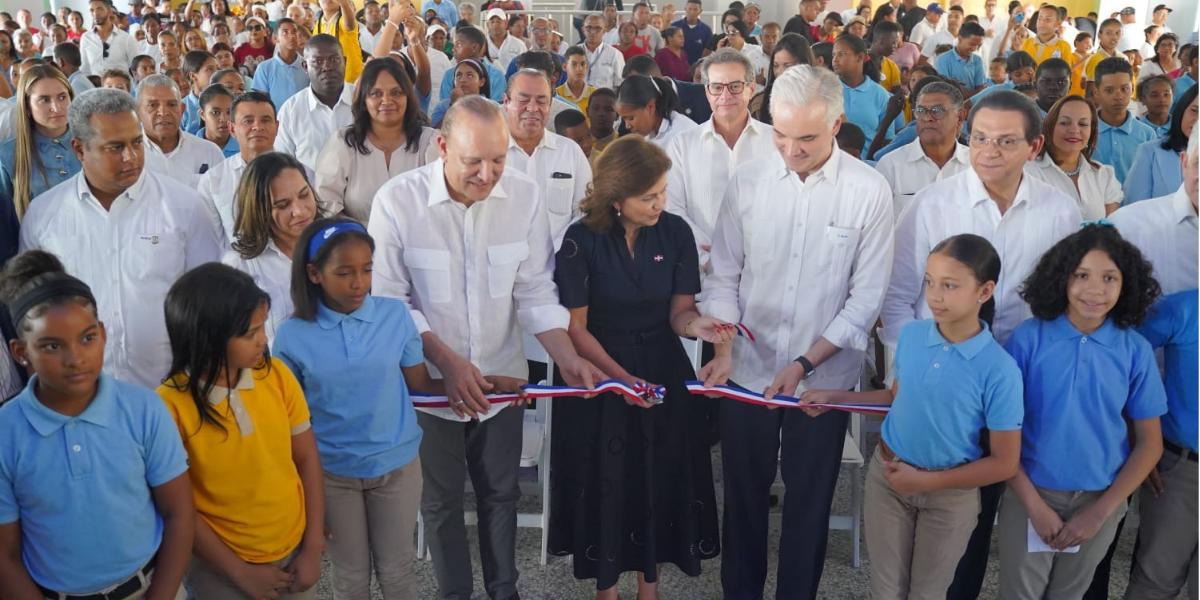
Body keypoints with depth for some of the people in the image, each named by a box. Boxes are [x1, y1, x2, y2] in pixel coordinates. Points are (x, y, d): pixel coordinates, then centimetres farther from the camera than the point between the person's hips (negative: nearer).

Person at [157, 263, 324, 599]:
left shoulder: (276, 375, -10)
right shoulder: (171, 404, -19)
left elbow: (307, 459, -2)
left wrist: (313, 548, -3)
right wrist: (240, 572, -9)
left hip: (295, 550, 3)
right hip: (222, 568, -3)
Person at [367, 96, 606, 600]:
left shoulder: (524, 194, -11)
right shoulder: (397, 200, -18)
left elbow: (534, 290, -5)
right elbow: (388, 299, -13)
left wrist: (566, 357, -16)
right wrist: (448, 360, -20)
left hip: (502, 378, 2)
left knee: (501, 494, 19)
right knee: (441, 500, 16)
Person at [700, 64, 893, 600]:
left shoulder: (869, 192, -10)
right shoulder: (747, 183, -4)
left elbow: (866, 298, -8)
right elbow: (725, 275, 3)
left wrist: (804, 364, -14)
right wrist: (723, 346, -11)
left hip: (824, 377, -2)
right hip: (747, 371, 2)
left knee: (809, 499, 13)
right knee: (743, 493, 15)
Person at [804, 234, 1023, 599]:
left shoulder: (1000, 370, -22)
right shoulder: (910, 335, -9)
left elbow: (1004, 464, -15)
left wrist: (926, 481, -17)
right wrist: (834, 398, 1)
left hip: (950, 493, -3)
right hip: (887, 475, 3)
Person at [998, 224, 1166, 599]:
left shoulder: (1136, 350, -8)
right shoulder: (1029, 337, -13)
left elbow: (1150, 443, -2)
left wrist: (1100, 512, -8)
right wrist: (1034, 504, -12)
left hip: (1101, 499, 2)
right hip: (1031, 494, -2)